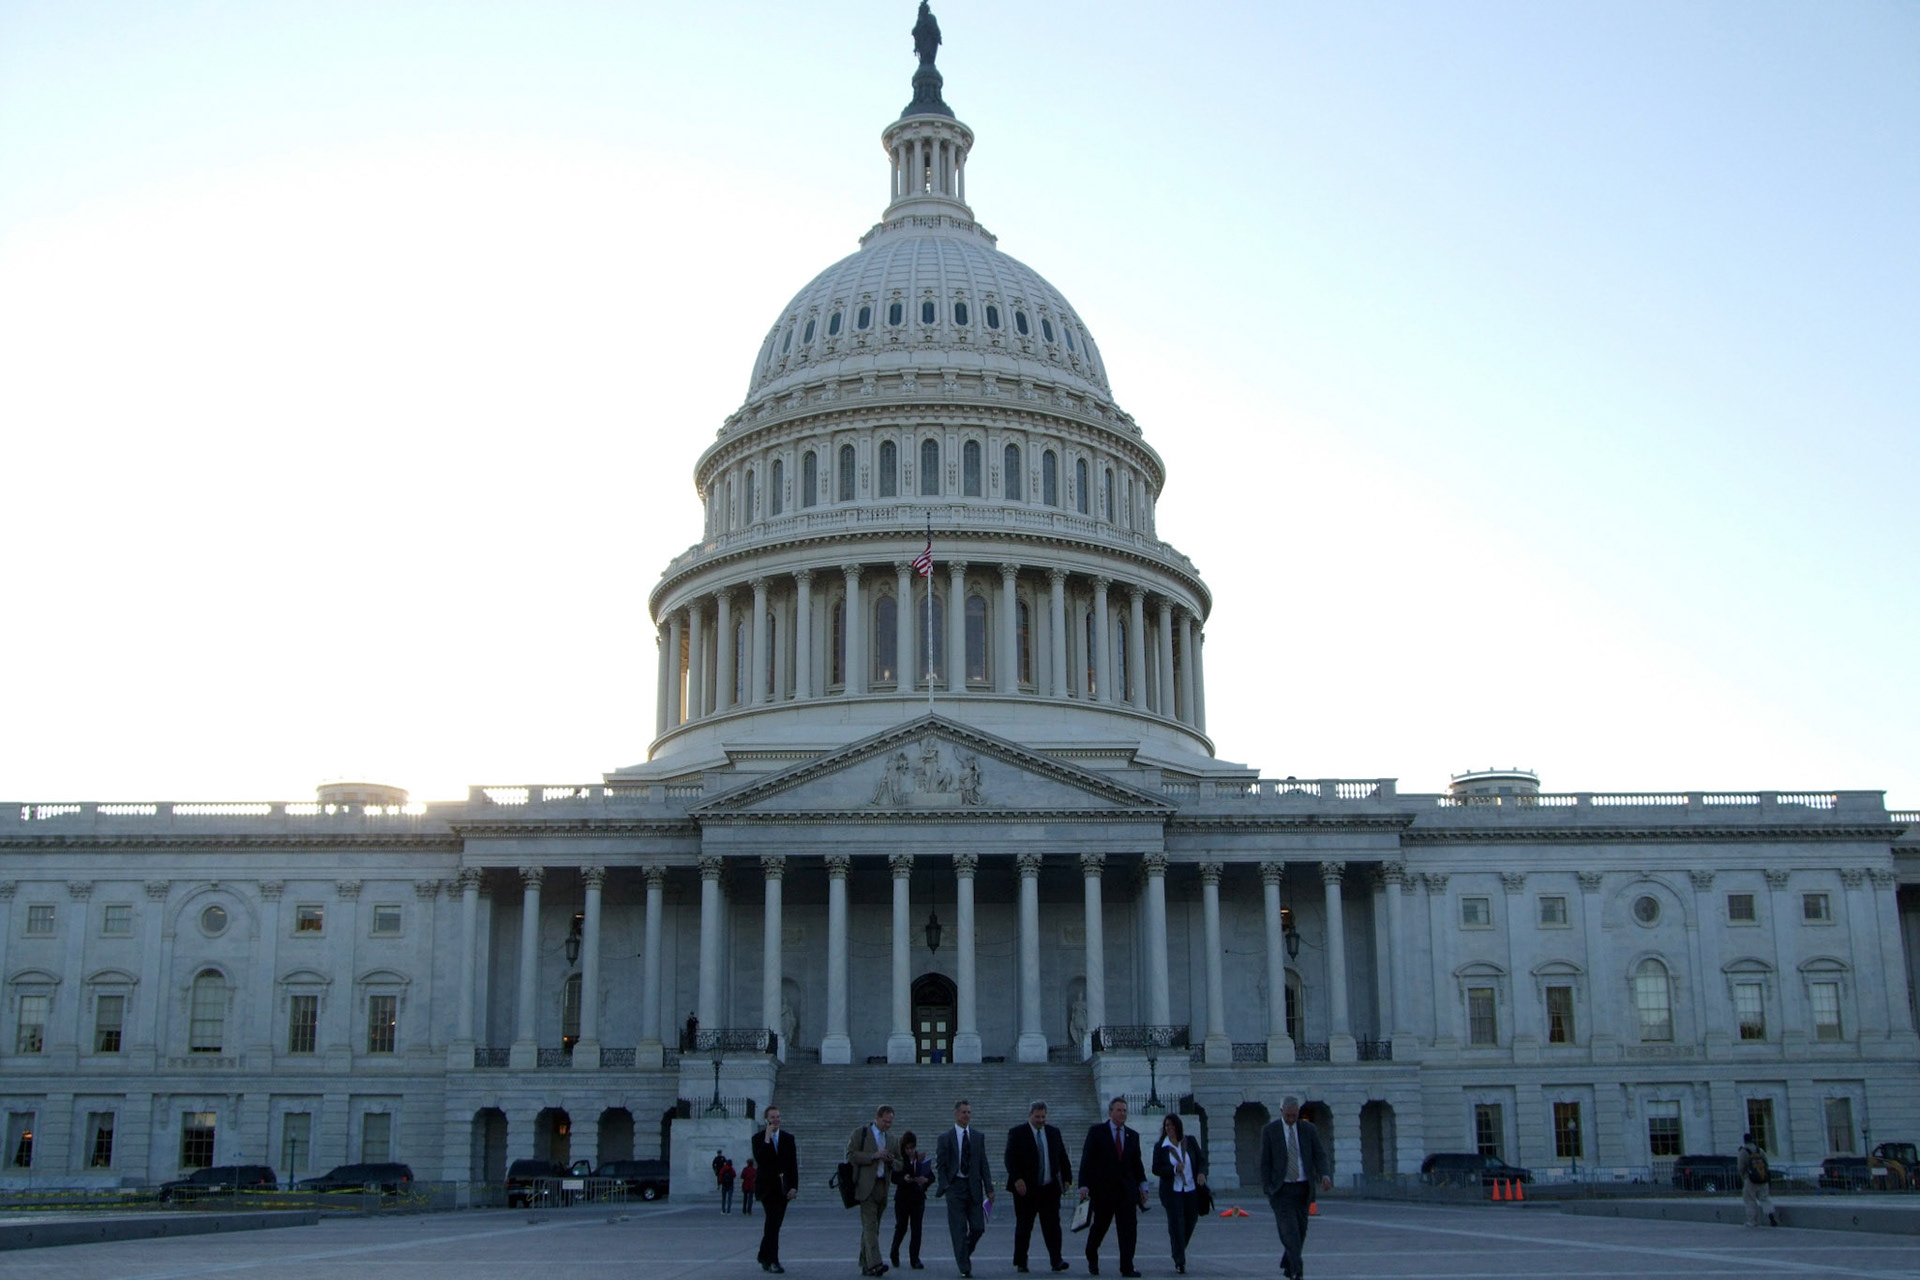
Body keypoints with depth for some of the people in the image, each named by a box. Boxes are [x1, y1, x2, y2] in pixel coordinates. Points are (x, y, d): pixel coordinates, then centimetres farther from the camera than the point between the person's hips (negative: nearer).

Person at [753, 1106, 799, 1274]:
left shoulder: (788, 1138, 10)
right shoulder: (759, 1138, 0)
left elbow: (793, 1164, 8)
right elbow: (759, 1160, -16)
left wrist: (794, 1186, -1)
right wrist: (767, 1139, -19)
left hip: (783, 1187, 4)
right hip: (767, 1186, -4)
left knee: (775, 1223, 6)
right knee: (773, 1222, -12)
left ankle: (764, 1257, 23)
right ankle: (773, 1261, -10)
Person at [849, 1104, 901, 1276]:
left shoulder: (890, 1139, 19)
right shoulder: (861, 1133, 2)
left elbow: (899, 1164, 25)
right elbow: (851, 1155, -7)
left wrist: (891, 1160, 1)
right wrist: (873, 1156, -15)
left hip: (882, 1188, 6)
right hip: (866, 1186, -6)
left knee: (872, 1227, 9)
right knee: (870, 1225, -14)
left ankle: (865, 1265, 14)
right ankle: (874, 1263, -22)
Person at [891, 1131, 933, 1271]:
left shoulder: (922, 1159, 4)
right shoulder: (899, 1160, -4)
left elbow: (931, 1176, 4)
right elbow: (894, 1178, -8)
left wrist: (925, 1180, -17)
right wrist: (904, 1179, -27)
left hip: (918, 1198, 2)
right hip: (902, 1198, -2)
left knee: (916, 1228, -2)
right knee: (901, 1226, 1)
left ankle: (915, 1258, 3)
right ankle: (894, 1253, 27)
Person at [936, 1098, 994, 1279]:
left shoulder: (978, 1138, 10)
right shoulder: (945, 1138, 2)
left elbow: (984, 1164, 10)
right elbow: (940, 1165, 1)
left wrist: (989, 1188, 4)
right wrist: (945, 1186, -9)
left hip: (974, 1187, 3)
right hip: (955, 1187, -3)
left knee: (978, 1228, 0)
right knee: (959, 1229, -4)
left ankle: (965, 1254, 27)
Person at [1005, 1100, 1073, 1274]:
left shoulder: (1054, 1133, 12)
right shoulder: (1017, 1133, -2)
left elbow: (1062, 1157, 17)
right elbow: (1010, 1158, -8)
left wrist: (1066, 1178, 7)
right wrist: (1017, 1180, -19)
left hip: (1050, 1188, 3)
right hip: (1026, 1188, -3)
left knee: (1052, 1225, -4)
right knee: (1024, 1226, 4)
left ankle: (1056, 1261, -5)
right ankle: (1020, 1262, 14)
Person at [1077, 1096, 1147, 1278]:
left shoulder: (1132, 1135, 12)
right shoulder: (1096, 1132, 0)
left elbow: (1137, 1163, 15)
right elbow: (1086, 1159, -4)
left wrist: (1143, 1186, 5)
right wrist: (1084, 1185, -11)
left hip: (1127, 1190, 3)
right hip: (1103, 1189, -3)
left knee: (1129, 1228, -4)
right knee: (1100, 1226, 7)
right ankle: (1092, 1259, 31)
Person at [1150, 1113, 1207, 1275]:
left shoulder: (1190, 1142, 5)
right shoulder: (1160, 1147, 0)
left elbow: (1202, 1159, 7)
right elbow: (1156, 1169, -2)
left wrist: (1201, 1173, -13)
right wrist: (1174, 1169, -17)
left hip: (1191, 1190, 2)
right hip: (1172, 1191, -2)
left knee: (1190, 1223, 9)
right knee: (1176, 1225, -9)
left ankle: (1179, 1253, 33)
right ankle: (1179, 1262, -4)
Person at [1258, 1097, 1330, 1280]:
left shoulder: (1309, 1130, 6)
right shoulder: (1270, 1131, -1)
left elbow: (1320, 1154, 1)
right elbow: (1265, 1162, 0)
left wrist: (1324, 1175, -18)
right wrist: (1267, 1189, -6)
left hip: (1303, 1188, 3)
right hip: (1282, 1189, -3)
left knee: (1300, 1231, 8)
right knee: (1290, 1231, -13)